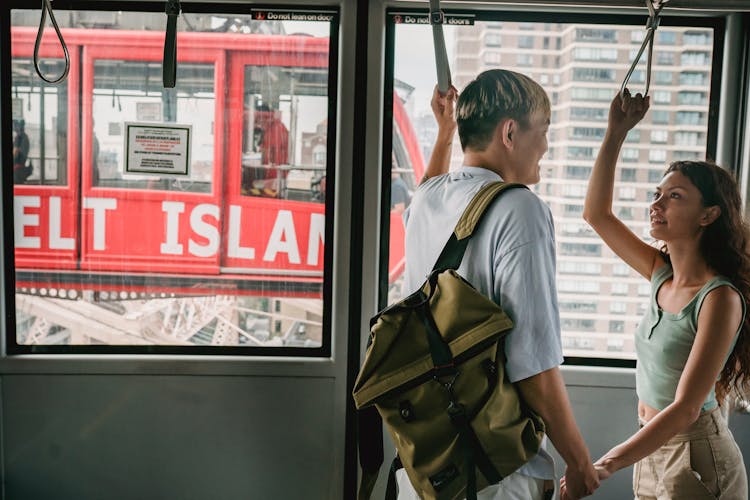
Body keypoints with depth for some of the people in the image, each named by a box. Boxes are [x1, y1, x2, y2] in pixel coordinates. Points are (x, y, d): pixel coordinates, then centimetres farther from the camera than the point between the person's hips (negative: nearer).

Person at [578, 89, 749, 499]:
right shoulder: (662, 273, -2)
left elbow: (685, 409, -26)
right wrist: (616, 132, -5)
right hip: (653, 448, 7)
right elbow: (596, 214, 3)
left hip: (695, 458, -7)